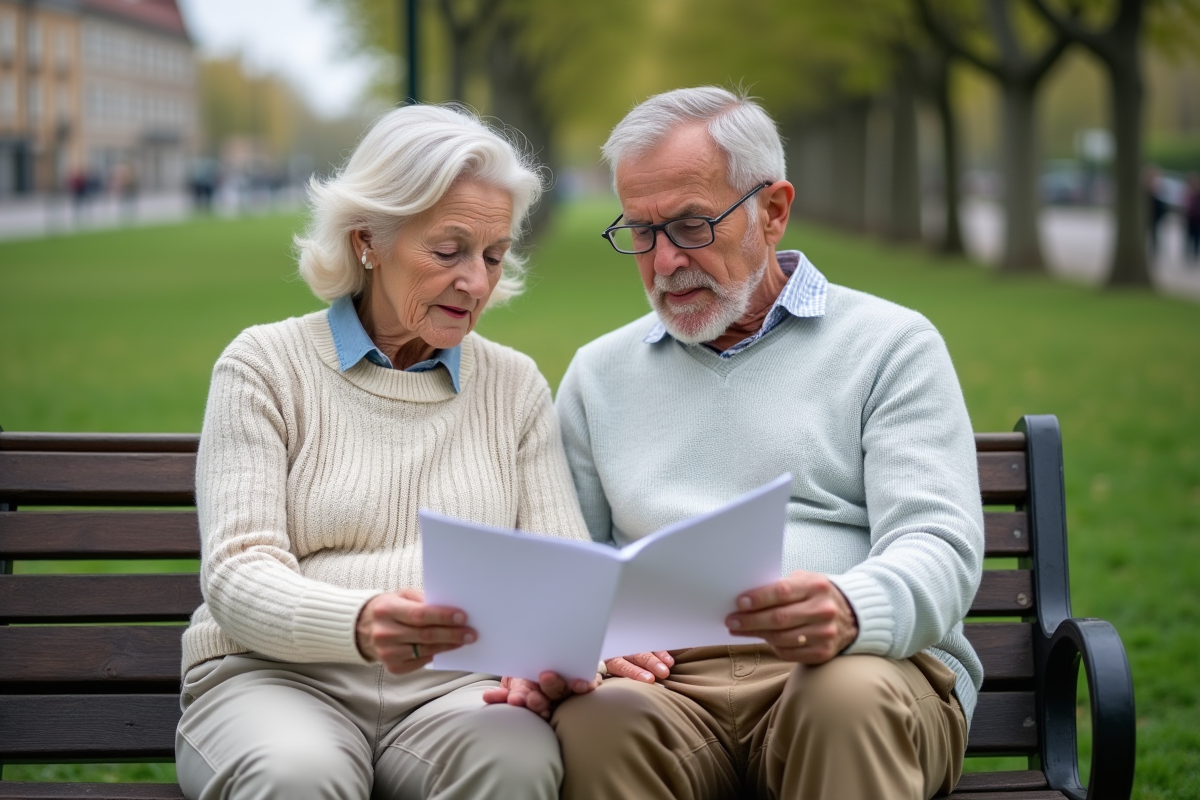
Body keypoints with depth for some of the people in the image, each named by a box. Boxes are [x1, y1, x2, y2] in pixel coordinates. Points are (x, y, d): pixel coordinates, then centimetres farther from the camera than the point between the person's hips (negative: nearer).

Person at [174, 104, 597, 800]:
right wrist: (361, 623, -29)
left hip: (456, 689, 2)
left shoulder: (514, 385, 16)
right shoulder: (266, 366, 5)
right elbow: (237, 575, -6)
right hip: (279, 674, -2)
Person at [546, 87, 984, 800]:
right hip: (664, 680, 2)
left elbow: (939, 547, -3)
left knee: (851, 697, -38)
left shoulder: (891, 345, 10)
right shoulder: (599, 373, 22)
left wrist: (849, 613, -26)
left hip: (870, 663, -1)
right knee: (596, 720, -34)